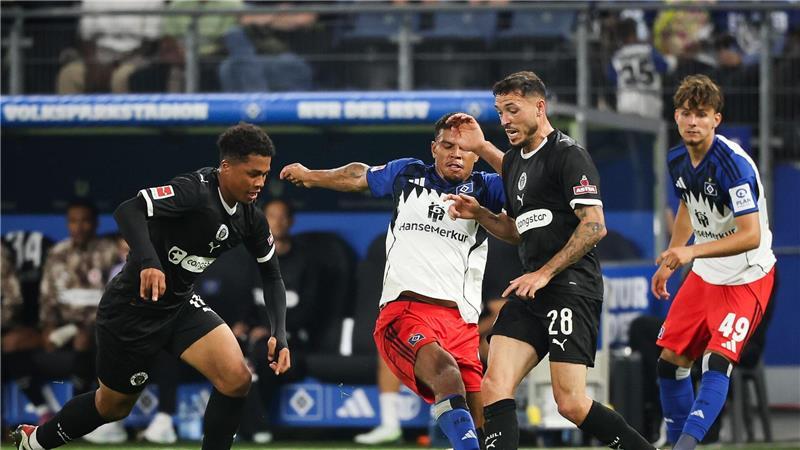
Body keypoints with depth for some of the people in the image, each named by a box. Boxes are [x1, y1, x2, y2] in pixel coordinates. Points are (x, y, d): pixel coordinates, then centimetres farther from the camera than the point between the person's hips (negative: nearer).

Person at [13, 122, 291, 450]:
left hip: (180, 304, 6)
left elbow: (271, 276, 6)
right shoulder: (196, 190, -27)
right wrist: (148, 261, -58)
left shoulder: (250, 218, -5)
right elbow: (129, 211, -41)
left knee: (236, 379, -17)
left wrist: (279, 334, -9)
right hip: (132, 308, -6)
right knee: (113, 406, 12)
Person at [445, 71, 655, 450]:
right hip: (530, 290, 8)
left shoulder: (568, 154, -8)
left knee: (572, 404, -13)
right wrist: (478, 214, 12)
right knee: (494, 387, -8)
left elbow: (594, 226, -15)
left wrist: (544, 273, -15)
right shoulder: (512, 161, 19)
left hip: (571, 287, -8)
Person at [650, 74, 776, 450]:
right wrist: (669, 261, 22)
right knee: (670, 360, 5)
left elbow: (751, 235, -31)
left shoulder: (733, 163, -25)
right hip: (704, 276, 8)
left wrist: (693, 252, -38)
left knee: (717, 362, -22)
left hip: (746, 278, -8)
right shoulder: (678, 160, -1)